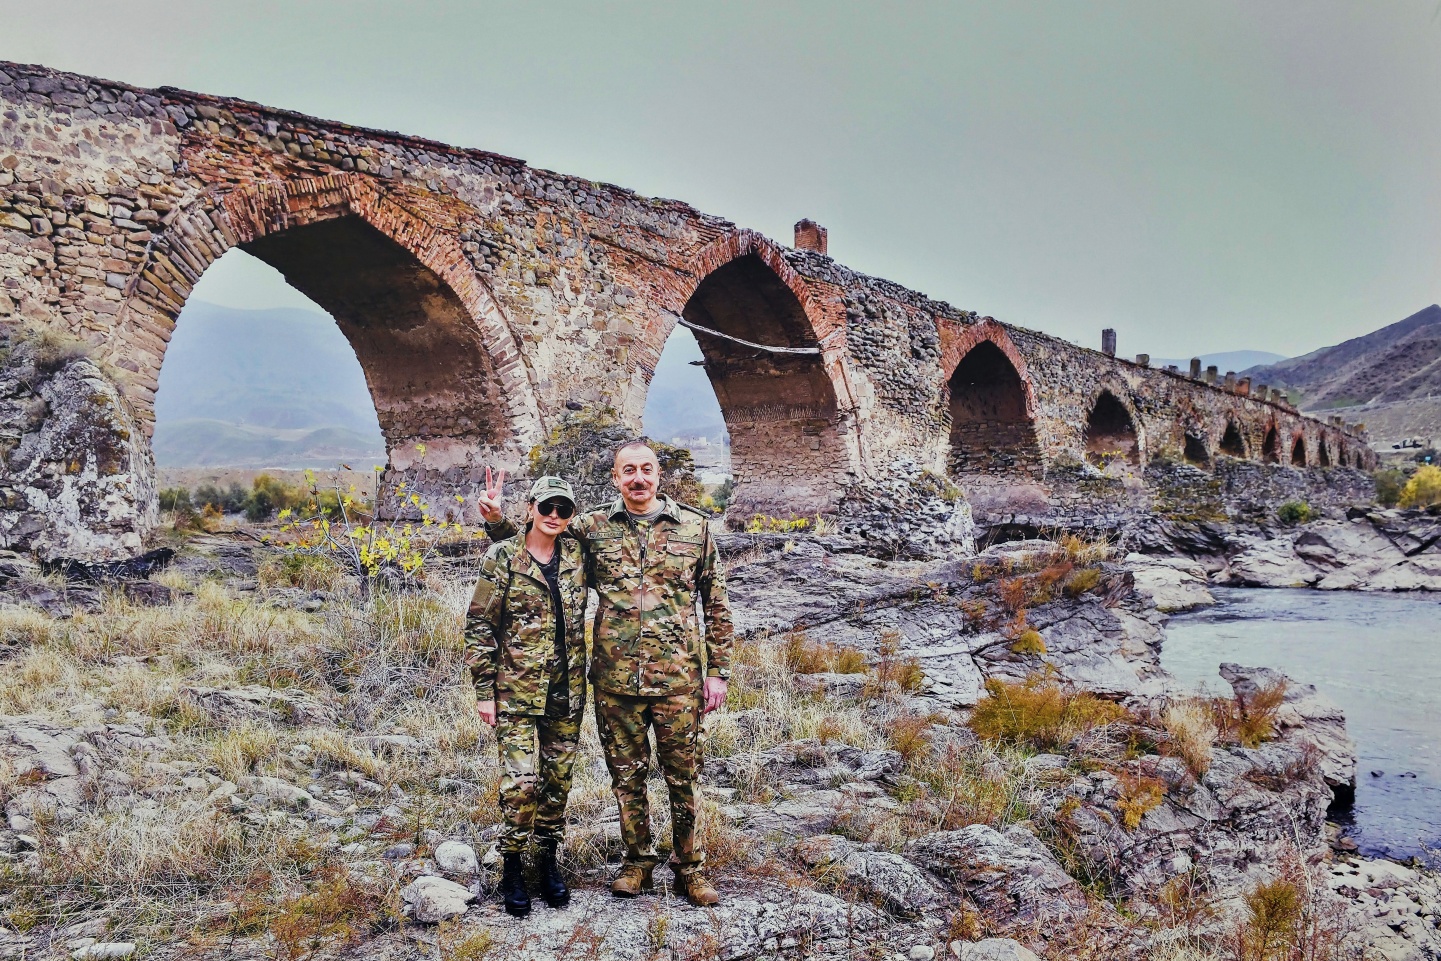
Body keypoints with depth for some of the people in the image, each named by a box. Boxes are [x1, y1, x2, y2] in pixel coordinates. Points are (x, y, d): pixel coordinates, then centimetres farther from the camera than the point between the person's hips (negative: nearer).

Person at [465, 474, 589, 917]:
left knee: (558, 780, 11)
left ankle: (549, 860, 27)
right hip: (517, 692, -4)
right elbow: (479, 627, -5)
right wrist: (484, 691, -7)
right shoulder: (502, 558, -6)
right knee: (521, 781, -8)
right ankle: (512, 868, 11)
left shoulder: (576, 555, 4)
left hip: (566, 693, 4)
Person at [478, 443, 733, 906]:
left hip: (678, 678, -1)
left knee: (684, 776, 7)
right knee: (627, 775, 12)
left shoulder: (694, 527, 2)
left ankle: (689, 867, 24)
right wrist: (496, 519, -5)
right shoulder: (593, 528, 3)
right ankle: (638, 861, 31)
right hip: (615, 679, 1)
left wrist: (718, 670, 3)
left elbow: (716, 603, 6)